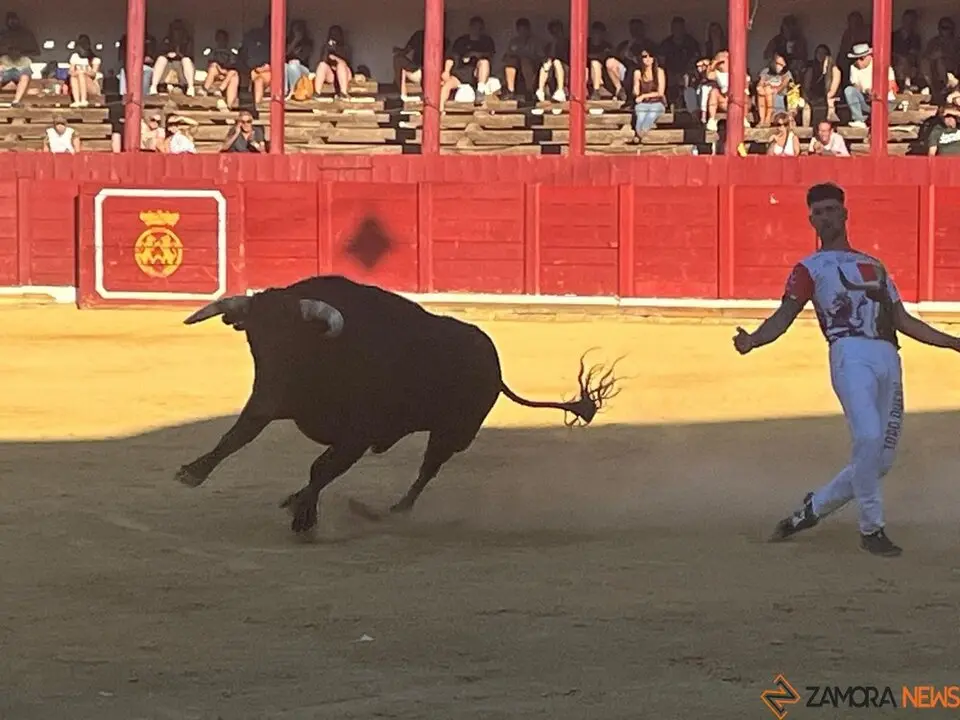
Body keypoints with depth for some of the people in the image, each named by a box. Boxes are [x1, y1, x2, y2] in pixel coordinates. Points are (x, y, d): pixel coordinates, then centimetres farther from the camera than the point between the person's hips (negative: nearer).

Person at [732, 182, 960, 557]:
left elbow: (903, 321, 30)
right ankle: (871, 529, -12)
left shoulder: (874, 266, 31)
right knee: (869, 438, -25)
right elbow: (784, 315, 3)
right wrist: (752, 340, -18)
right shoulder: (809, 268, 16)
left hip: (888, 359, 5)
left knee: (881, 459, 1)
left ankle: (813, 509, 20)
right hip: (851, 354, -5)